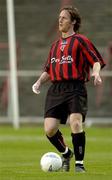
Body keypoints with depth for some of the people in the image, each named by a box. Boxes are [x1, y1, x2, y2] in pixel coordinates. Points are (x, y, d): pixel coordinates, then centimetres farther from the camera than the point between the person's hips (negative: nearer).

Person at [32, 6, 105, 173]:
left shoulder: (80, 40, 4)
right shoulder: (55, 45, 23)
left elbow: (96, 61, -2)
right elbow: (48, 70, 29)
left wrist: (96, 73, -22)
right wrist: (39, 82, 11)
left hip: (75, 88, -6)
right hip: (56, 89, 6)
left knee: (76, 123, -23)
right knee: (49, 129, -6)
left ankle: (79, 163, -8)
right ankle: (66, 154, 22)